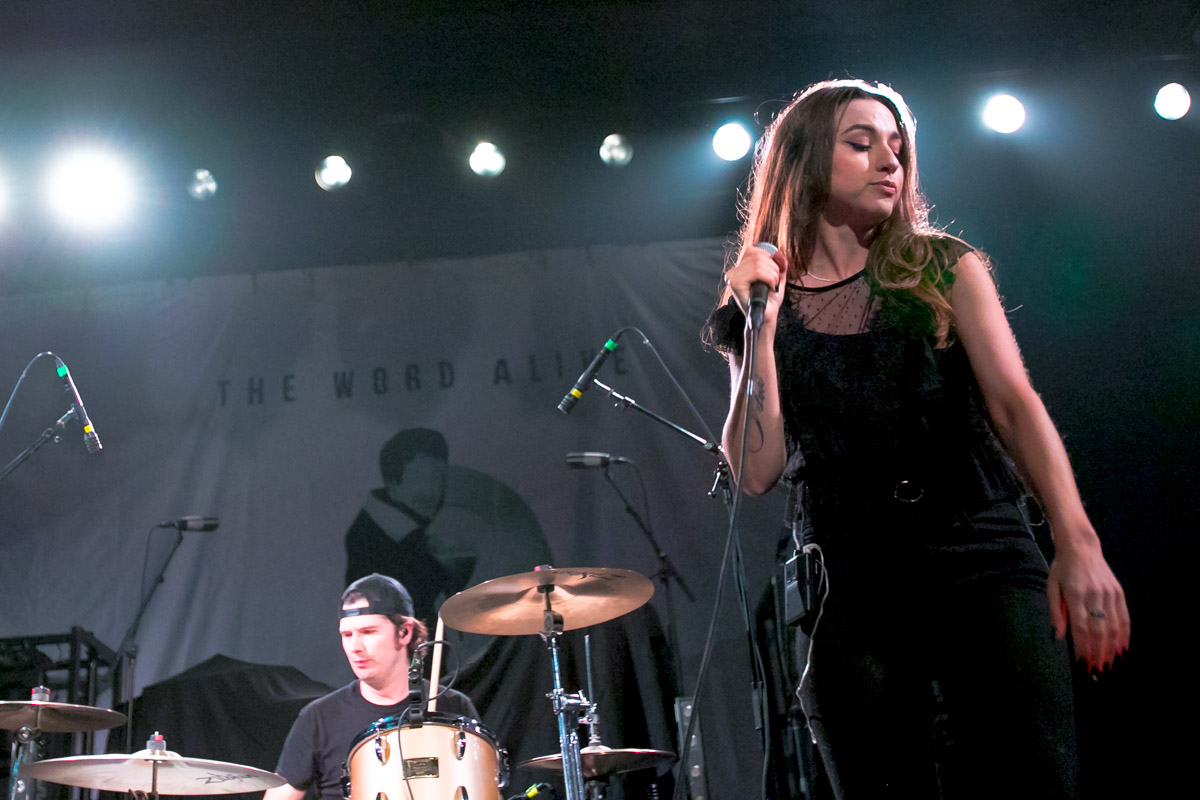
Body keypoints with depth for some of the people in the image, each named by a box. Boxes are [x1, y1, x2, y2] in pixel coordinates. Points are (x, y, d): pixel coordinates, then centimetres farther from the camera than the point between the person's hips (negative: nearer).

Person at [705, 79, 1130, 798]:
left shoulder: (943, 269, 9)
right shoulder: (762, 310, 10)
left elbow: (1016, 404, -4)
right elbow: (758, 472, -1)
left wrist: (1077, 541, -18)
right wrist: (760, 323, -7)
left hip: (981, 560, -1)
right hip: (847, 595, 1)